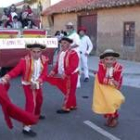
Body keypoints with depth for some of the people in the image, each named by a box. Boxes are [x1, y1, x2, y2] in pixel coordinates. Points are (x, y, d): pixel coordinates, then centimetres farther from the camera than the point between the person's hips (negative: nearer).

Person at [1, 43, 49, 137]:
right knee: (31, 103, -16)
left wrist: (37, 82, -25)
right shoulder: (25, 60, -23)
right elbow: (15, 71, -30)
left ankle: (37, 114, 56)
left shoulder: (44, 60, -9)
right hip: (28, 85, -6)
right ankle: (26, 127, -13)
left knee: (39, 100, 26)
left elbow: (44, 73, -10)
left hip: (38, 84, 6)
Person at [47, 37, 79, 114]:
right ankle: (73, 105, 30)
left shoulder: (73, 53, -18)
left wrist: (65, 73, -32)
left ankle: (66, 107, 7)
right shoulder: (61, 53, 10)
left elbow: (73, 66, -26)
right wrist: (54, 71, 1)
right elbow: (58, 64, 14)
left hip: (71, 76, -9)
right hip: (64, 76, 9)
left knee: (69, 92, 0)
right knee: (67, 92, 17)